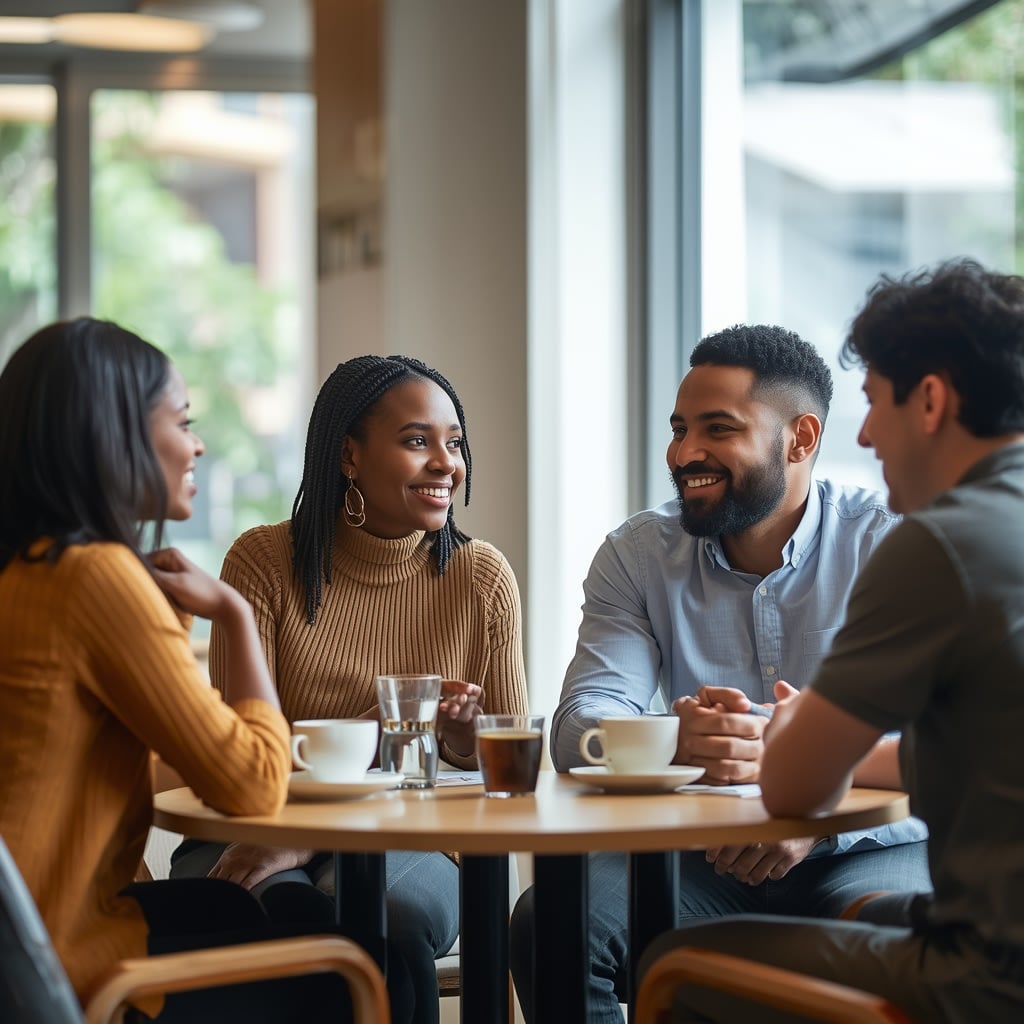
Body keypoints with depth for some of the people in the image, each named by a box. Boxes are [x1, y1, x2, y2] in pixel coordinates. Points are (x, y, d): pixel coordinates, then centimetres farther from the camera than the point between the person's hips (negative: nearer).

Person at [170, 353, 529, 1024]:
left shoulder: (482, 578, 2)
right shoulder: (265, 562, -3)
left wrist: (463, 738, -17)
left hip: (411, 842, 1)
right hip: (272, 833, -1)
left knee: (396, 906, -34)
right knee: (279, 907, -36)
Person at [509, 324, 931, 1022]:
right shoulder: (639, 554, 5)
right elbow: (581, 725, -7)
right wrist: (671, 741, -31)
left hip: (864, 850, -2)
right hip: (699, 854, 3)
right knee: (547, 924, -24)